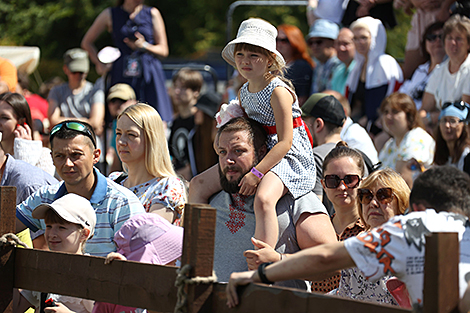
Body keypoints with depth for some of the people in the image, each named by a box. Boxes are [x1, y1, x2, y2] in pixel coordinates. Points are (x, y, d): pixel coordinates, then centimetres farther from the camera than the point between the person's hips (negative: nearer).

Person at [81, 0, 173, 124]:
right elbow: (86, 43, 18)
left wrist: (145, 46, -10)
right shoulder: (110, 15, 6)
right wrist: (99, 65, 12)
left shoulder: (153, 14, 7)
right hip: (122, 76, 0)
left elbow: (163, 51, 8)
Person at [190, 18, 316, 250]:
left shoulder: (278, 91, -16)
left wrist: (256, 173, -25)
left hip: (289, 157, -9)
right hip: (256, 153, 9)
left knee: (263, 199, -38)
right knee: (198, 186, 5)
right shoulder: (244, 92, 9)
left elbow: (285, 142, -21)